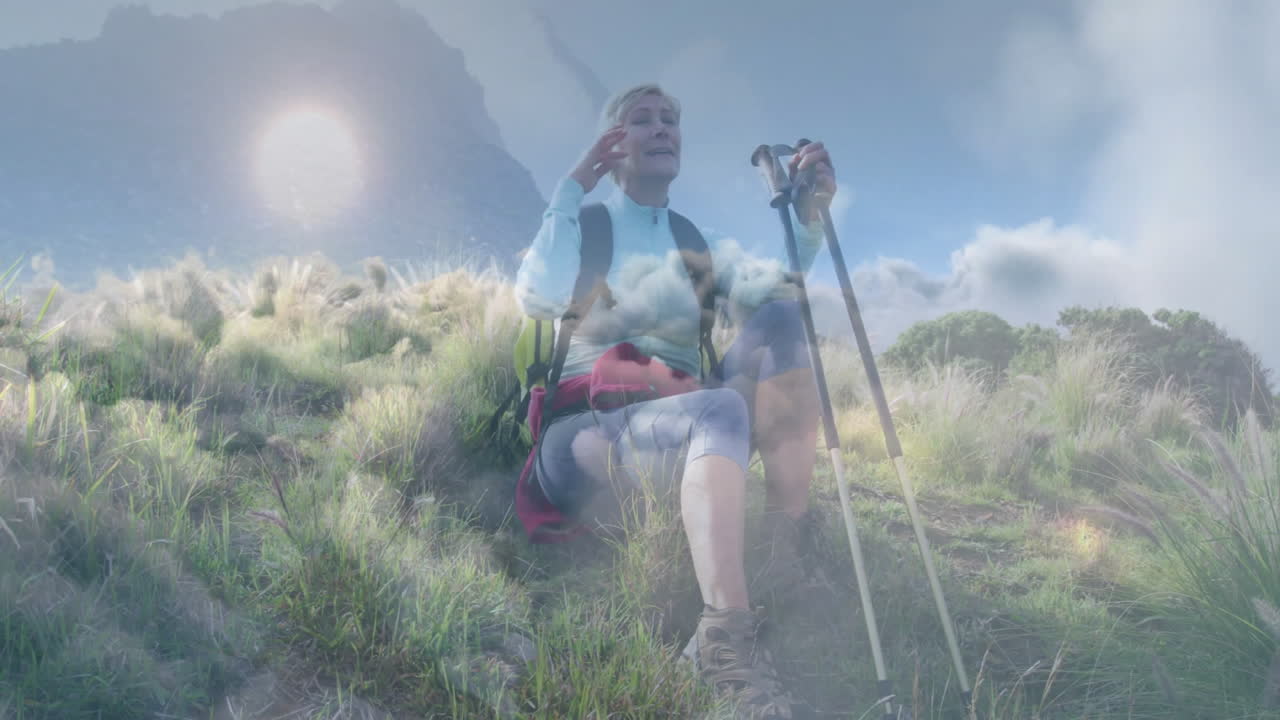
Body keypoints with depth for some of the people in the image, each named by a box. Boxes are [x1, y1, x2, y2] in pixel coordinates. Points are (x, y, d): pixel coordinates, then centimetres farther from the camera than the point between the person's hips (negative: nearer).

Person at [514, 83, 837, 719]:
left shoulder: (700, 243, 19)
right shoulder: (581, 227, 10)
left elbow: (769, 285, -3)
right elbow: (539, 298, -13)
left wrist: (809, 214, -19)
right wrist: (572, 187, -7)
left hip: (684, 423, 4)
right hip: (592, 434, -4)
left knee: (779, 315, -19)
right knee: (720, 412, -36)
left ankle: (788, 543, -23)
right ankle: (724, 636, -48)